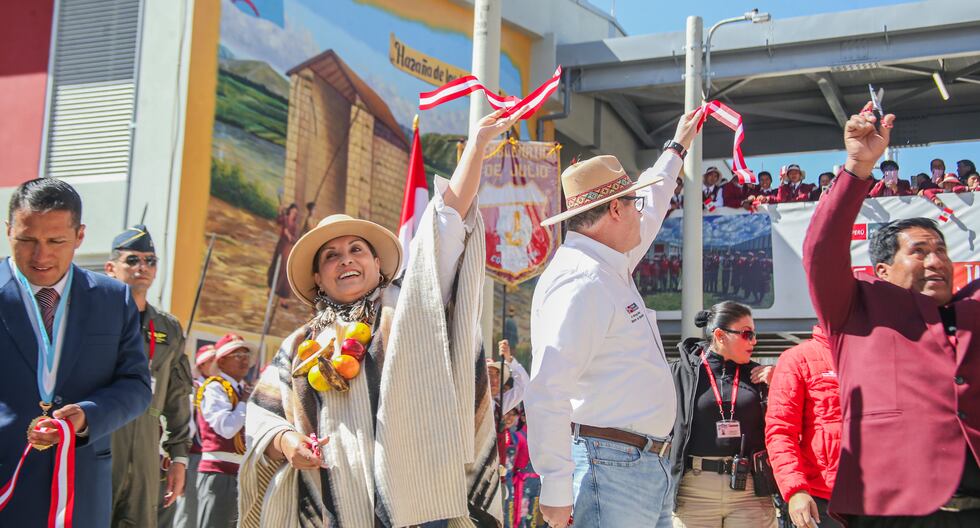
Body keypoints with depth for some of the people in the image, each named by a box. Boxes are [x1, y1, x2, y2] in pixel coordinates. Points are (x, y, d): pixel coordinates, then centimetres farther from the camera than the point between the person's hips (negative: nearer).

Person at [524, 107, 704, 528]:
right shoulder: (581, 280, -19)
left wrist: (676, 149, 47)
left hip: (647, 469, 10)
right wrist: (557, 492, -25)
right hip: (609, 467, -10)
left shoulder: (611, 268, 14)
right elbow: (546, 395, -26)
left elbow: (647, 218, 37)